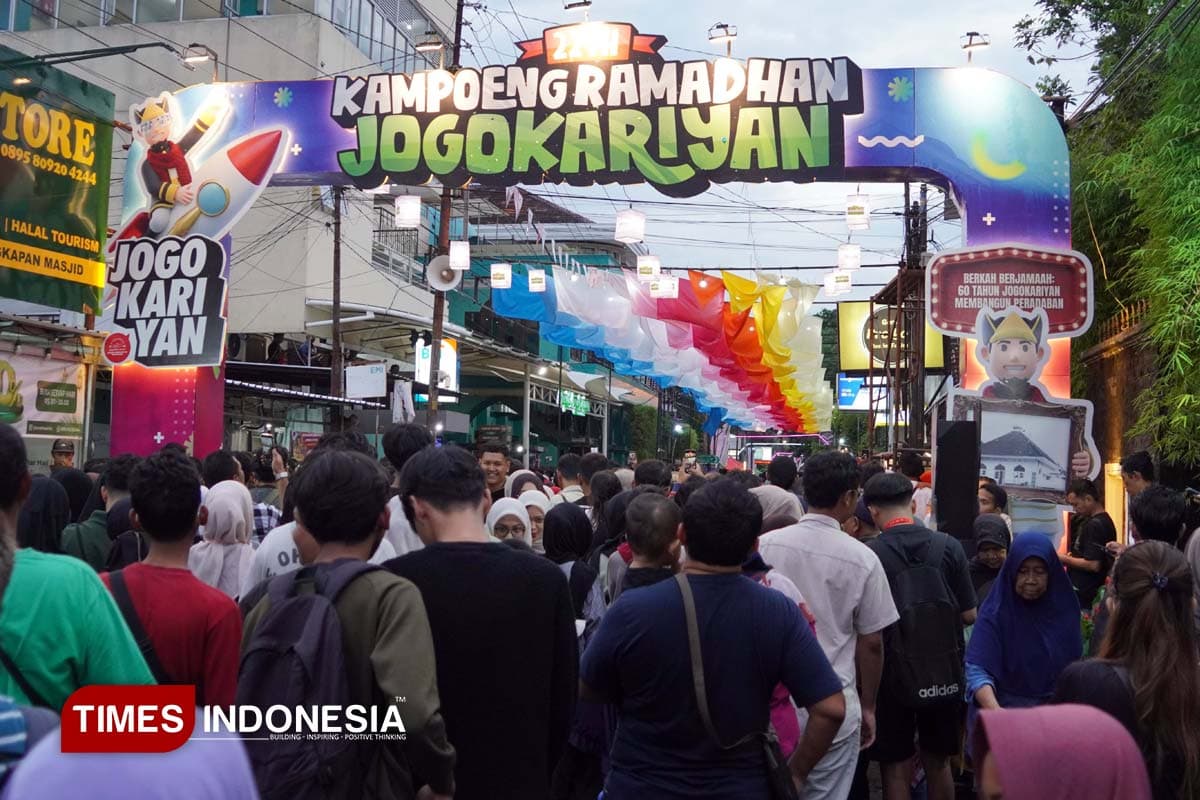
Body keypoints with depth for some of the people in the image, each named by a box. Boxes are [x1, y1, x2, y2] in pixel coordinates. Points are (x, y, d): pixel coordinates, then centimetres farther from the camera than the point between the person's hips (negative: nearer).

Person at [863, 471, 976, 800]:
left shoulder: (869, 554, -16)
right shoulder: (949, 546, -7)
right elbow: (969, 614, -2)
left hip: (894, 675, -3)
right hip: (945, 674, 3)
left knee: (897, 769, 10)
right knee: (938, 764, 20)